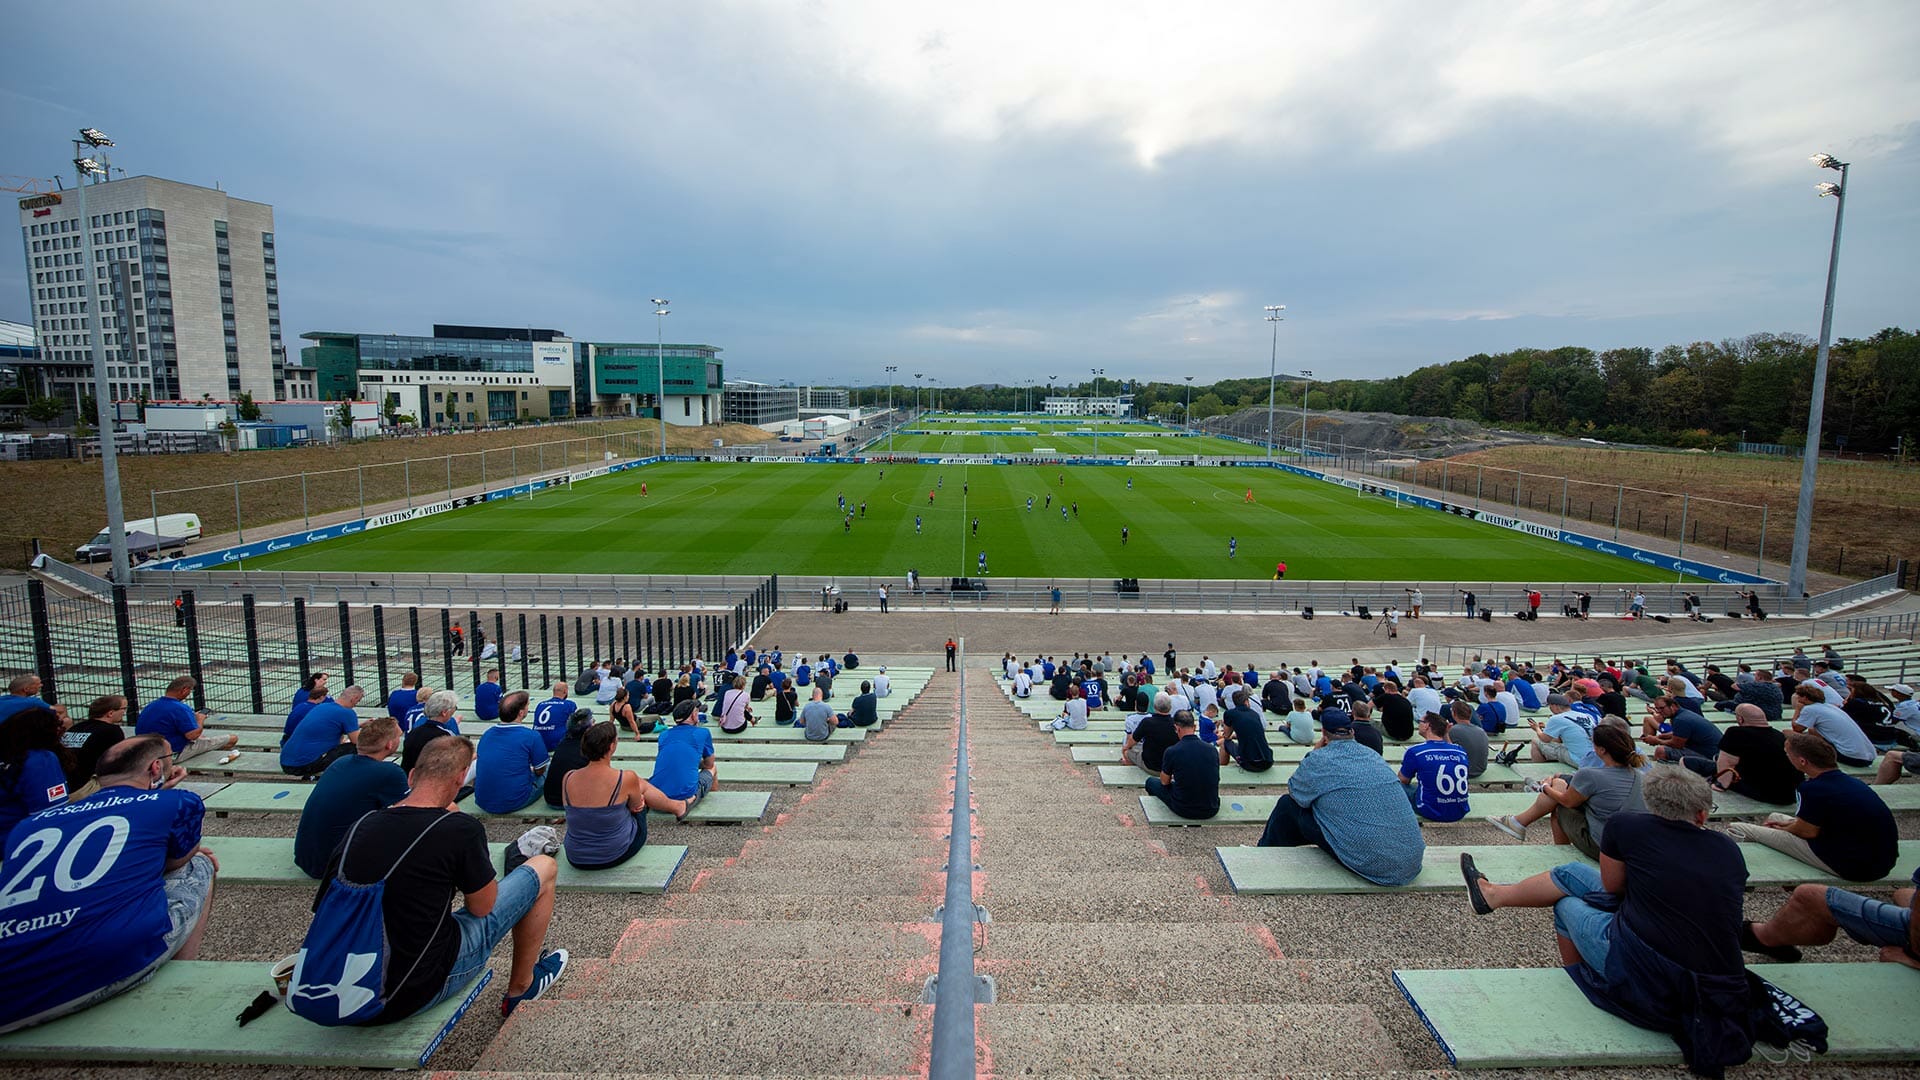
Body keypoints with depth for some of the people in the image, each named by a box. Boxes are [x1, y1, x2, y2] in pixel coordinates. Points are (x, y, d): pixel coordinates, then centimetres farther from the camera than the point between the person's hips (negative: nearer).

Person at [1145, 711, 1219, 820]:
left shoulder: (1172, 751, -15)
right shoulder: (1211, 750, -4)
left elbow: (1164, 781, 3)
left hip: (1184, 810, -5)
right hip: (1211, 811, 5)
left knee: (1151, 781, 22)